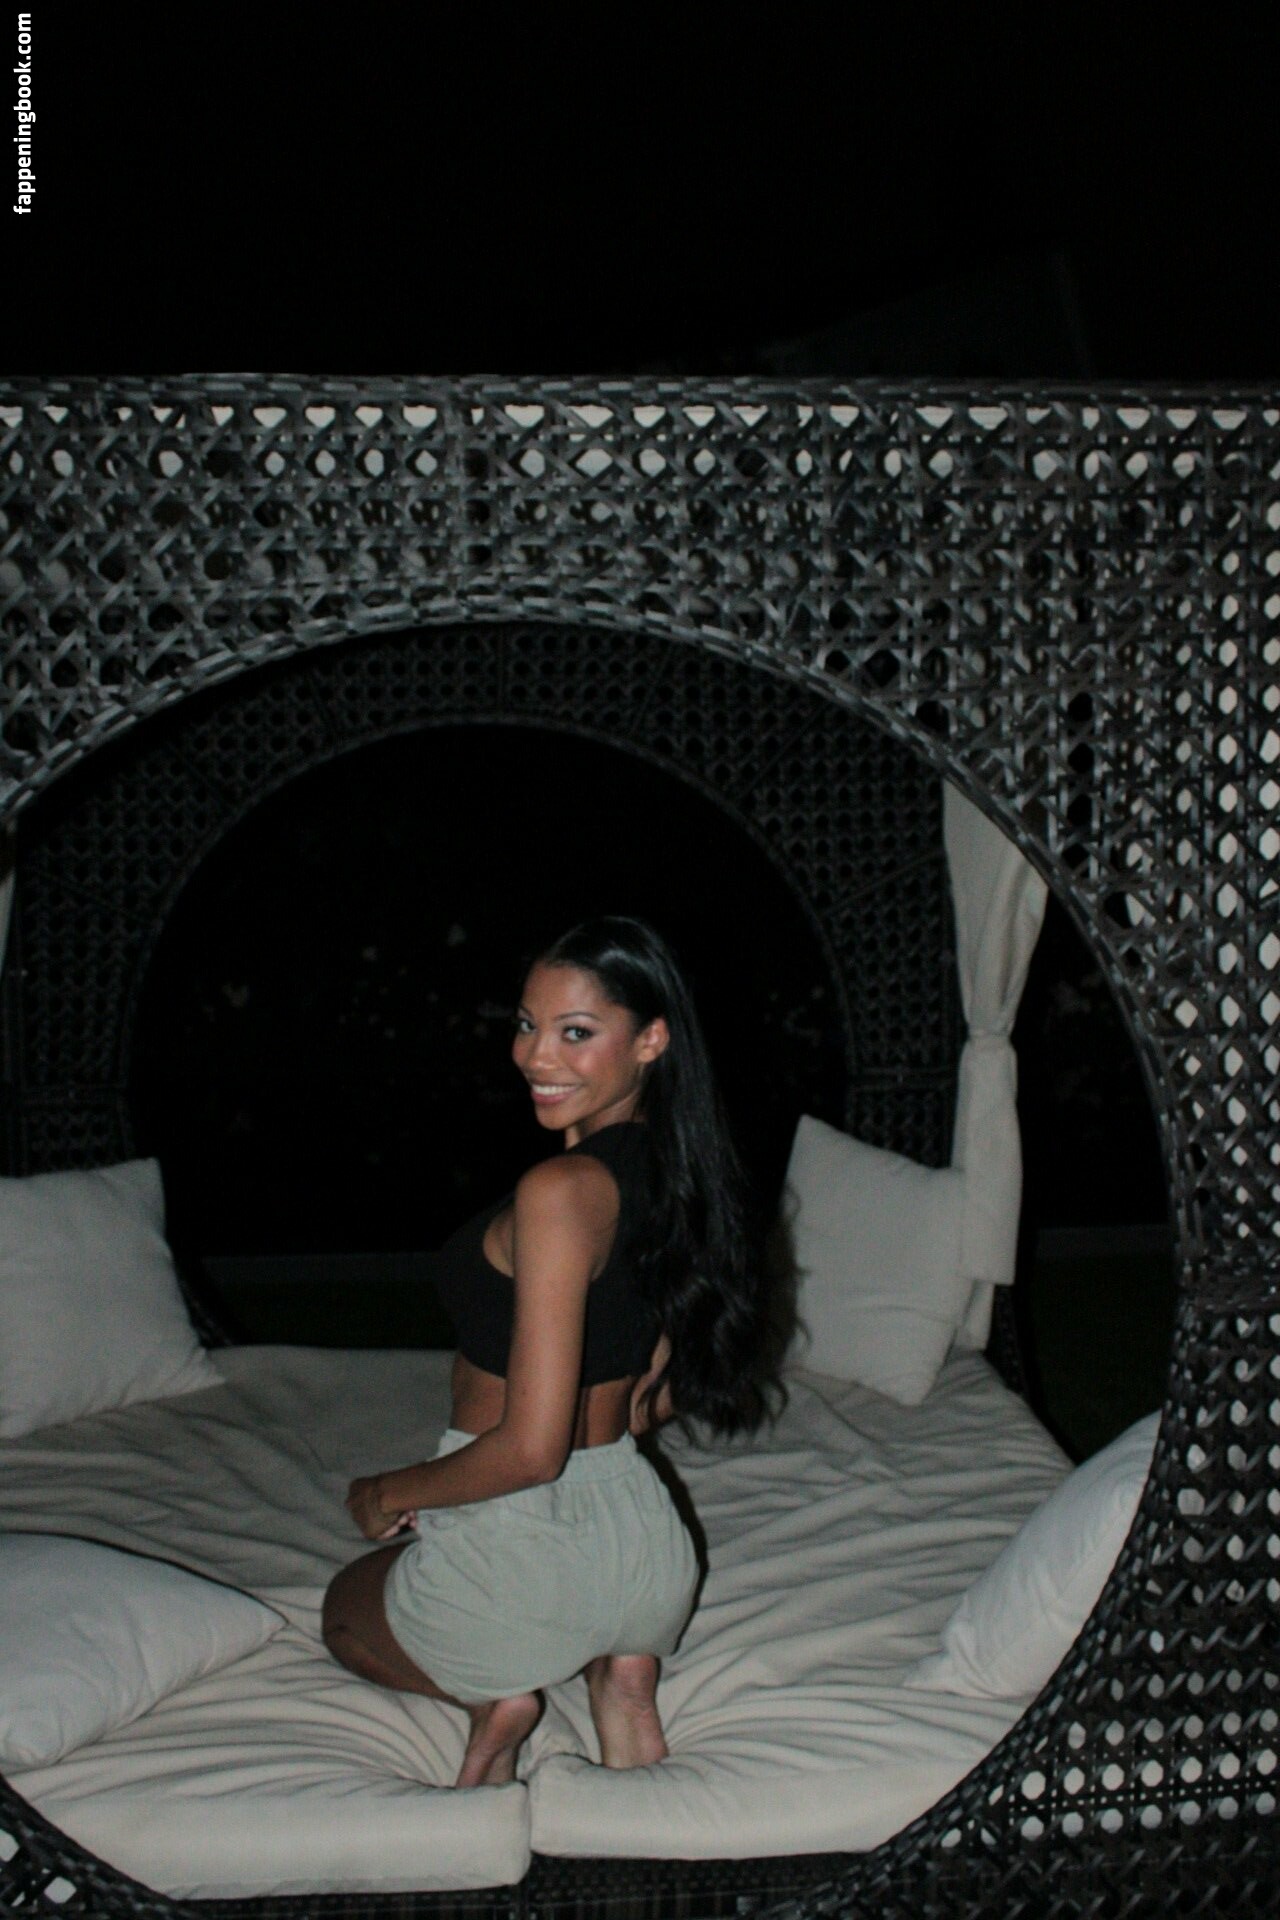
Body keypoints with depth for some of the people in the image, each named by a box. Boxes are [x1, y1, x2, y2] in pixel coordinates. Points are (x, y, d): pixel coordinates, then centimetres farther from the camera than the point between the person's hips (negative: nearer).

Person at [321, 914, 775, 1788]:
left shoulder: (561, 1189, -26)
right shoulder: (674, 1174, 0)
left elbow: (529, 1450, -25)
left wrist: (390, 1494, -8)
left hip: (531, 1545, -6)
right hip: (645, 1534, 6)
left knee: (348, 1608, 29)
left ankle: (492, 1694, 3)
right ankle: (617, 1663, 11)